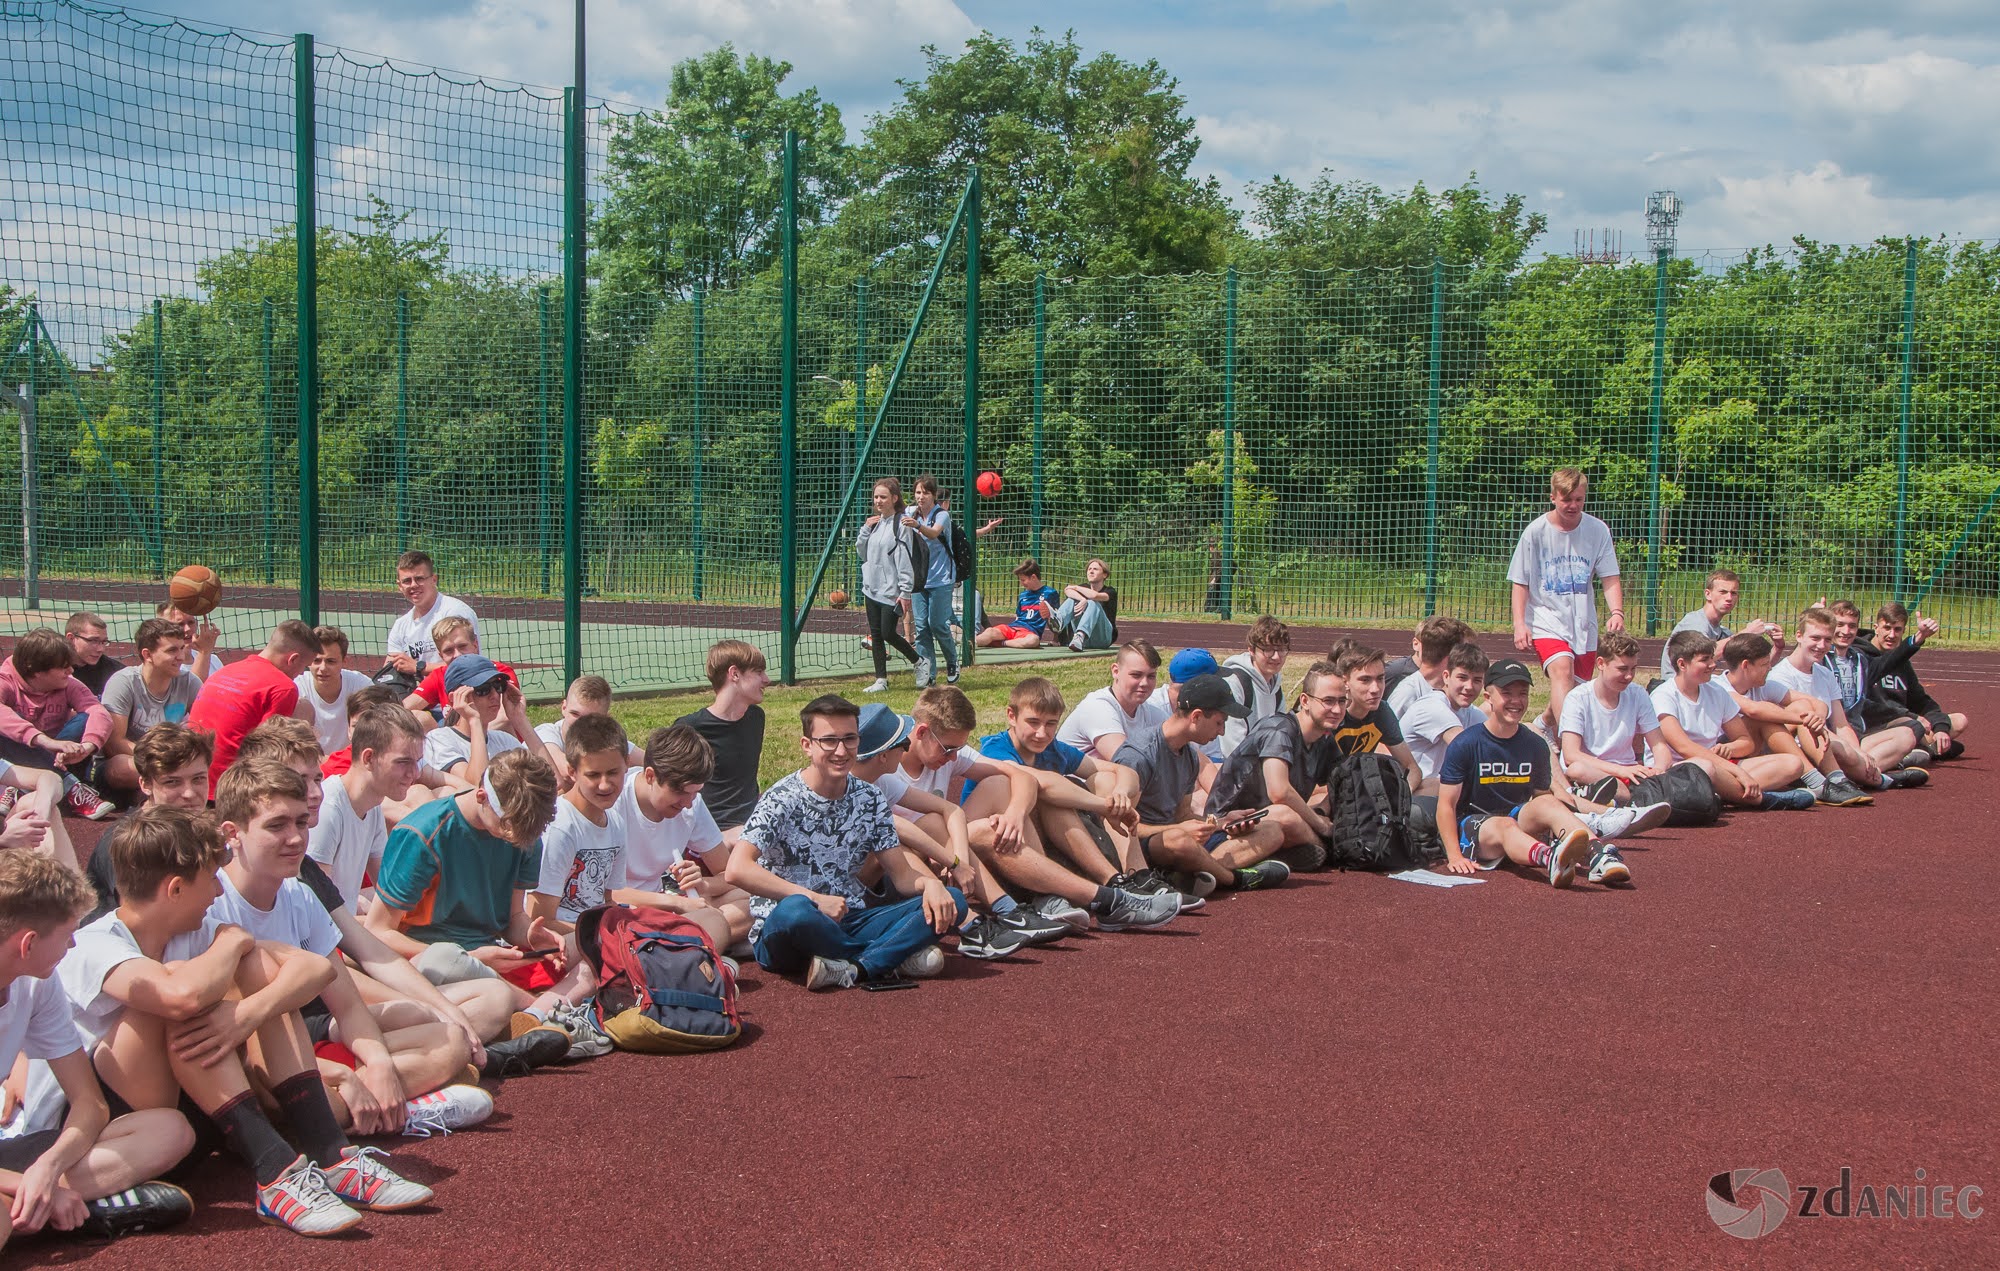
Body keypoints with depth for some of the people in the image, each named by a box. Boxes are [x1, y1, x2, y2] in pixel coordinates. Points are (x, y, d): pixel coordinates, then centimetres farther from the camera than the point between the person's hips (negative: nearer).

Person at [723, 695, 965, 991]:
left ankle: (853, 969, -26)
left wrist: (930, 884, -15)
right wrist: (814, 899, -26)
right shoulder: (782, 800, -10)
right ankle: (894, 960, -20)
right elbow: (737, 870, -23)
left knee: (951, 902, -11)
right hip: (785, 932, -5)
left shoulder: (869, 799, 7)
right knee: (794, 910, -42)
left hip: (851, 924, 6)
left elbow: (901, 873, 8)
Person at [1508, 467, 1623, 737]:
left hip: (1583, 624, 3)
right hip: (1546, 619, -3)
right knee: (1562, 669, -28)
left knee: (1576, 689, 12)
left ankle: (1546, 722, 45)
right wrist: (1519, 624, -10)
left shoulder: (1597, 530, -1)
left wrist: (1617, 612, -17)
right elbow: (1520, 582, -1)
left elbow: (1610, 578, 0)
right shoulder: (1536, 531, -6)